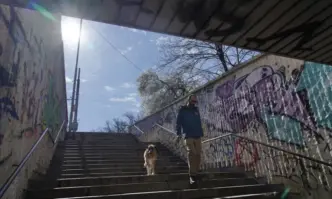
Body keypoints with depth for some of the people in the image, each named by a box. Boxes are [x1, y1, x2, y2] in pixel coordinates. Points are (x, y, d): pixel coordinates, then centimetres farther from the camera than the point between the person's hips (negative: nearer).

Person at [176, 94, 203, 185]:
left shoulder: (196, 110, 16)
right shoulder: (182, 110, 3)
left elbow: (199, 122, 16)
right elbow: (178, 122, -2)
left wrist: (201, 133, 9)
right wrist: (179, 133, -11)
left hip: (198, 136, 5)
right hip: (188, 136, -4)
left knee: (198, 154, 2)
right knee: (191, 154, -15)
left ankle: (196, 173, 12)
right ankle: (192, 175, -15)